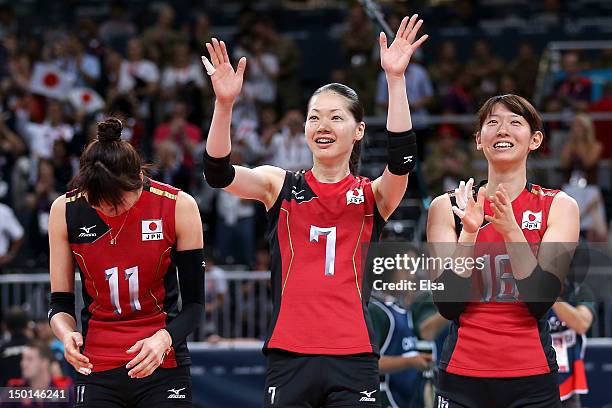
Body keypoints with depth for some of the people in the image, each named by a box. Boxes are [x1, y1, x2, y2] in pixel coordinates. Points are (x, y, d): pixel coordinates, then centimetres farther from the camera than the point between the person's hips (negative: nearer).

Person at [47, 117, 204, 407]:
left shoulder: (178, 207, -8)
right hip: (95, 369, 1)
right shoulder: (65, 210, -3)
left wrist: (164, 339, -23)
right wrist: (66, 333, -20)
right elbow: (60, 302, 2)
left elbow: (193, 303, -4)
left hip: (162, 365, -1)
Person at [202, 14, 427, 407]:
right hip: (289, 357, 1)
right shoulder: (280, 186, 9)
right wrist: (225, 103, -23)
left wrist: (396, 79, -22)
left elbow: (401, 160, -13)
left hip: (353, 360, -1)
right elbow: (218, 173, -7)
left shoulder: (373, 195, 7)